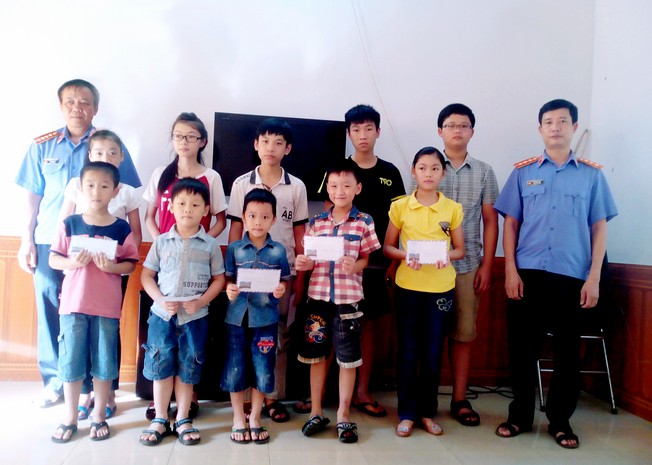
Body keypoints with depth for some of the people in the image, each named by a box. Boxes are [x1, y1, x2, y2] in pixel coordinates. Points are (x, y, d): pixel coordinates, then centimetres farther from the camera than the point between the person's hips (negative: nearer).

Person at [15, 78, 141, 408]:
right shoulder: (43, 145, 8)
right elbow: (32, 195, 10)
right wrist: (27, 240, 6)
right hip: (49, 242, 2)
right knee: (50, 311, 8)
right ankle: (54, 381, 24)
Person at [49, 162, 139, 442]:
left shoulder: (121, 228, -2)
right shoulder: (69, 224, 0)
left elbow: (131, 264, 0)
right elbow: (53, 260, 3)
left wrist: (112, 267, -19)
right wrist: (73, 262, -16)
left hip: (107, 306, -1)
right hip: (73, 303, 1)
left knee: (104, 363, 8)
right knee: (70, 362, 8)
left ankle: (99, 416, 24)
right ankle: (70, 418, 24)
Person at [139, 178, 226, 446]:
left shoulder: (210, 245, 0)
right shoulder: (162, 242, 3)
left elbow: (218, 279, 2)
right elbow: (147, 275, 5)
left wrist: (201, 301, -13)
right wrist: (161, 300, -11)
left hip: (195, 317, -1)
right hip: (162, 314, 1)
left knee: (187, 369, 8)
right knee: (161, 367, 8)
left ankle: (183, 420, 23)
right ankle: (160, 420, 23)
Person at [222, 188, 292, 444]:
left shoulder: (279, 250, 1)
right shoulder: (234, 248, 1)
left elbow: (284, 281, 6)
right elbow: (227, 278, 3)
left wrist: (281, 289, -16)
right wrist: (229, 289, -19)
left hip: (266, 318, 0)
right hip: (237, 316, 0)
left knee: (263, 370, 7)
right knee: (235, 369, 7)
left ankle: (255, 418, 27)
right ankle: (238, 419, 26)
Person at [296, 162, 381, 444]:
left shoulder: (364, 222, 0)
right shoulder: (316, 222, 7)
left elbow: (366, 258, 1)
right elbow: (311, 260, 12)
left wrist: (355, 266, -20)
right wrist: (304, 264, -10)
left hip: (348, 296, -2)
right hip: (318, 294, 2)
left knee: (348, 358, 6)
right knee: (316, 354, 10)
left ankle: (344, 416, 22)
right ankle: (316, 412, 26)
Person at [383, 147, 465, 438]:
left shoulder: (452, 208, 2)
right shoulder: (400, 206, -1)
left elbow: (460, 250, 7)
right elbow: (387, 247, 3)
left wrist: (447, 256, -15)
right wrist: (406, 255, -17)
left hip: (441, 288, 1)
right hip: (408, 287, -1)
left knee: (433, 352, 8)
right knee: (408, 351, 4)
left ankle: (427, 411, 23)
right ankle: (406, 413, 17)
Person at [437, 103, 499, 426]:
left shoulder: (483, 172, 8)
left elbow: (490, 221, 8)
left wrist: (487, 266, 2)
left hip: (468, 266, 2)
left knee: (464, 333, 7)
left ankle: (459, 399, 20)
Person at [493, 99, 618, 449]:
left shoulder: (592, 174, 7)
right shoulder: (523, 172, 7)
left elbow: (599, 228, 6)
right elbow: (510, 224, 6)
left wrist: (593, 278, -1)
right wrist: (510, 271, -3)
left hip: (572, 277, 0)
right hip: (527, 274, 0)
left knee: (567, 351, 8)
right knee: (522, 347, 6)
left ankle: (560, 420, 24)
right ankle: (520, 415, 22)